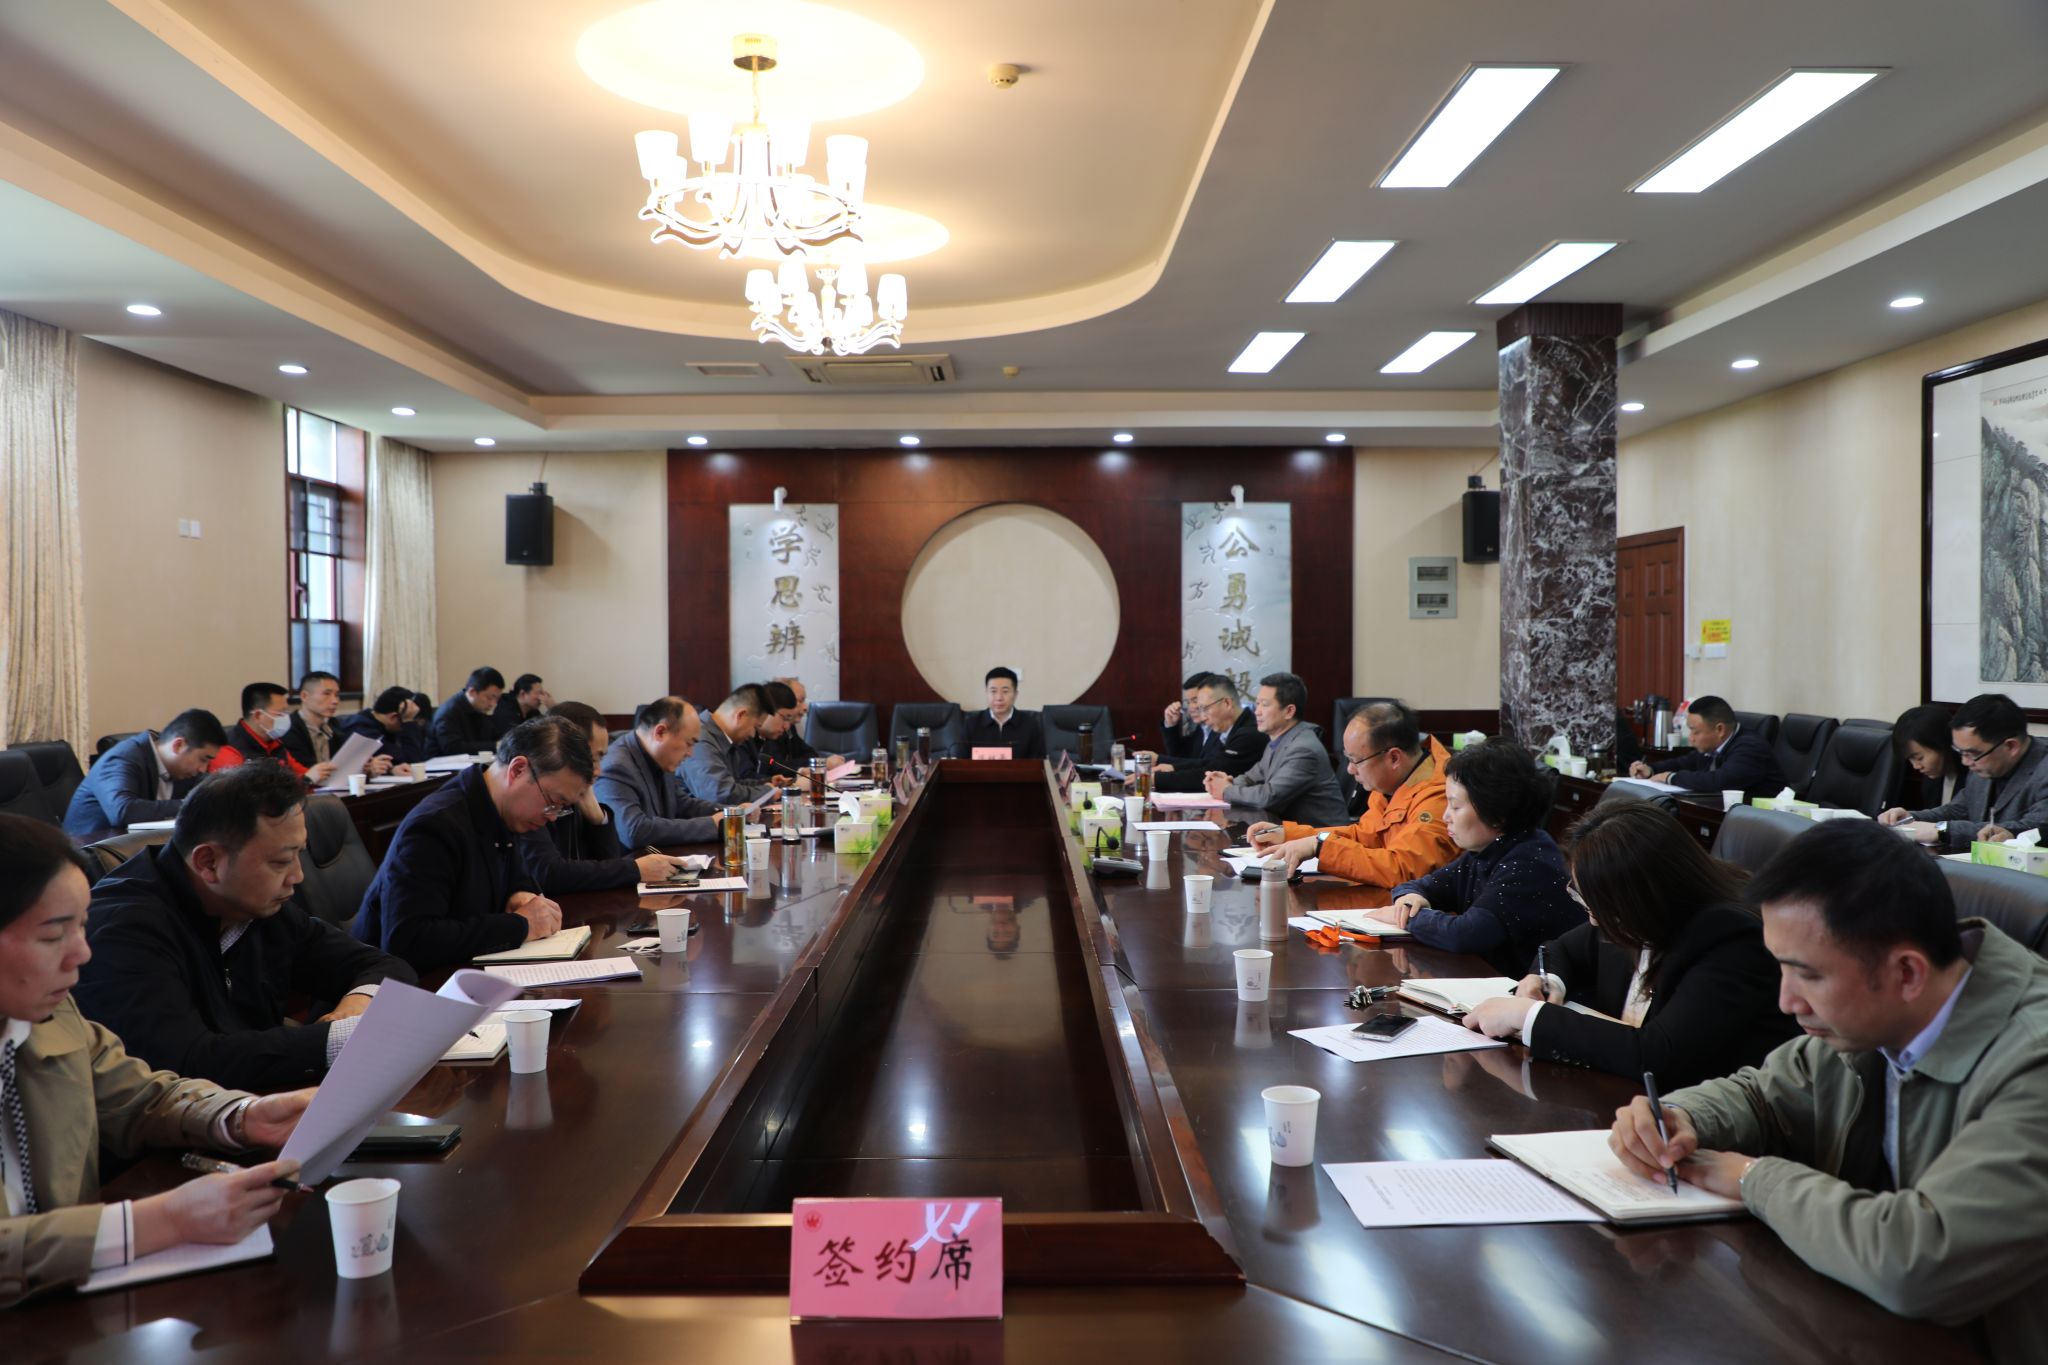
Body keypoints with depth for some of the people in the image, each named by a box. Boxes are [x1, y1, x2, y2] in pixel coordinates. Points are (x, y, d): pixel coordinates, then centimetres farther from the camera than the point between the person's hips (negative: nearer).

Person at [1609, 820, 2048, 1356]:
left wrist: (1758, 1178, -18)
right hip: (1856, 1325, 6)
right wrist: (1678, 1119, -9)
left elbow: (1917, 1265, -34)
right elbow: (1763, 1095, 12)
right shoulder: (1866, 1021, -5)